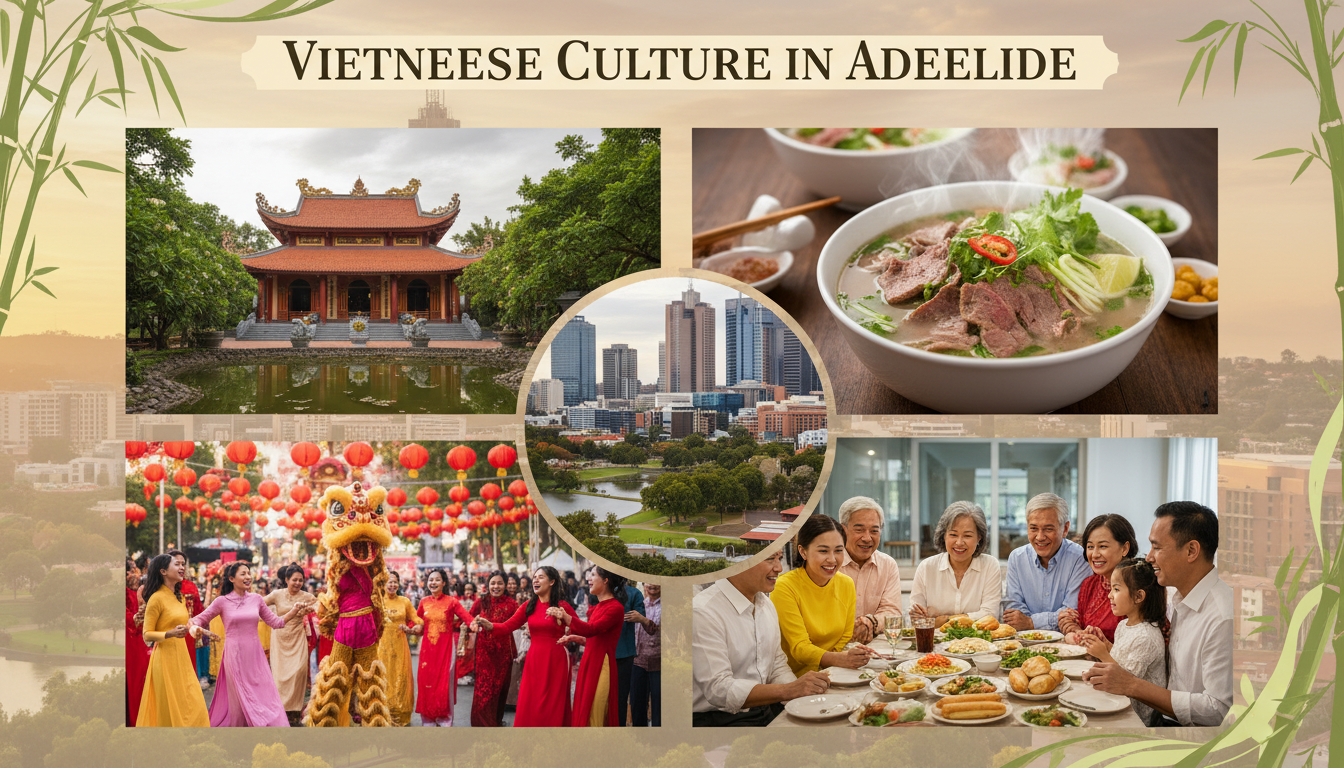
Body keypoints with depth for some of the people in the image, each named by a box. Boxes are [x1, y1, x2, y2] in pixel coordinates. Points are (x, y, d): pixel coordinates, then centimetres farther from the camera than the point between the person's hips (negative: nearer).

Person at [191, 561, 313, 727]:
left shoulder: (256, 599, 6)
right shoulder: (222, 601, -2)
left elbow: (276, 622, 10)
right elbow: (201, 619, 4)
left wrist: (295, 610, -1)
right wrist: (194, 625, -19)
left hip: (255, 655, 3)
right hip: (235, 655, -3)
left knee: (266, 697, -1)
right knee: (239, 700, 3)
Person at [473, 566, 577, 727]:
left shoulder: (562, 606, -3)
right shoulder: (529, 605, 8)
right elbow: (508, 626, 2)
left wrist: (569, 637, -14)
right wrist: (489, 626, -13)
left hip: (555, 660, -4)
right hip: (534, 659, 4)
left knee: (552, 705, -1)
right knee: (529, 706, 2)